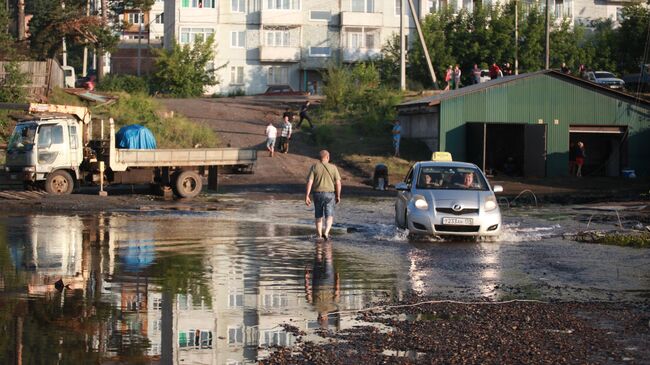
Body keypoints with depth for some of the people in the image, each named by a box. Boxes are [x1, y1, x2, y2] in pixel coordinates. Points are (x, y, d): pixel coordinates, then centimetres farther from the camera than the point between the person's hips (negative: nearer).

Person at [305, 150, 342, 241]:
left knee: (319, 217, 15)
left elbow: (309, 182, -9)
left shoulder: (314, 167, -2)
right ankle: (326, 233, -23)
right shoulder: (333, 168, -2)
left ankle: (319, 237, 19)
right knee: (329, 216, 0)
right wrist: (338, 196, 7)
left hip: (318, 194, 1)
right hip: (329, 194, -1)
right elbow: (338, 183, -4)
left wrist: (307, 196, -8)